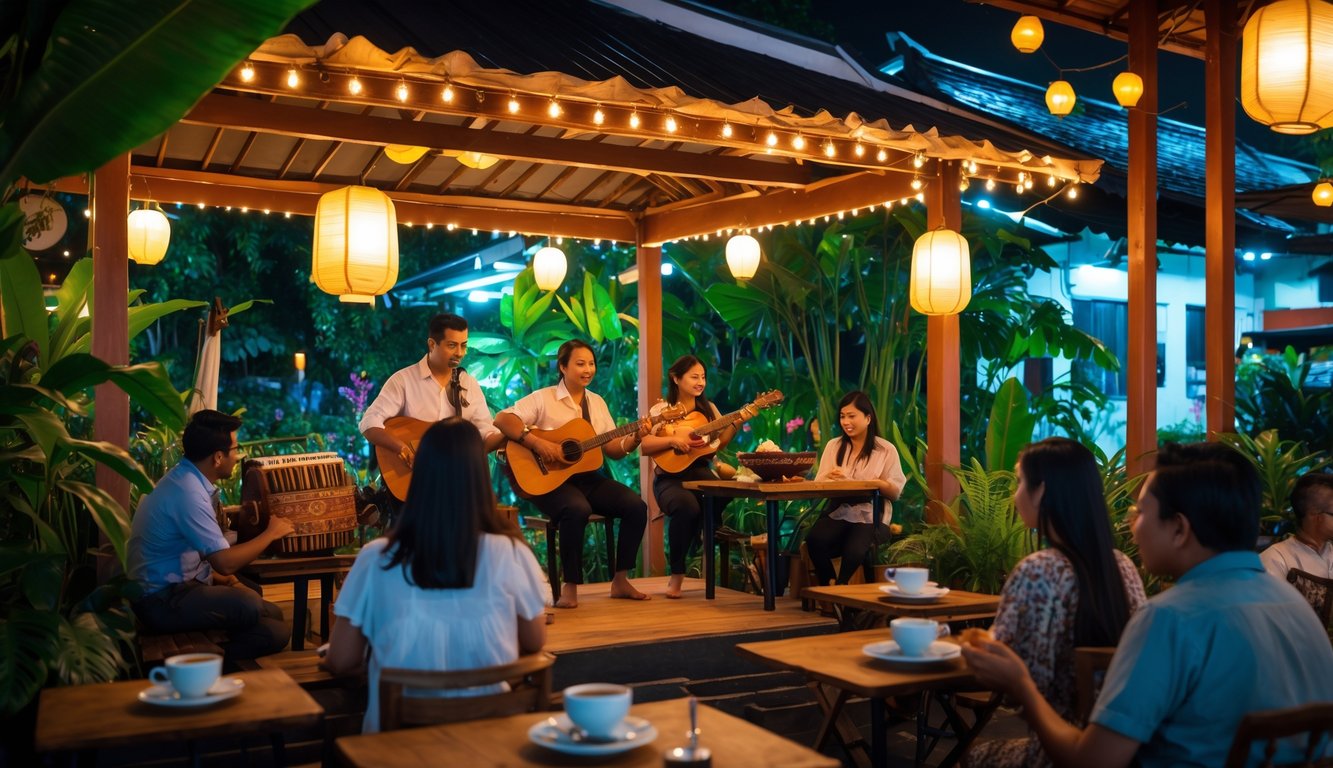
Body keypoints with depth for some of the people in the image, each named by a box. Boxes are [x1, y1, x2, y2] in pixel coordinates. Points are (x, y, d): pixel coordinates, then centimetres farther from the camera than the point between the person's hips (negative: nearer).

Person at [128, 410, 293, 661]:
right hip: (162, 602, -10)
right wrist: (271, 533, -8)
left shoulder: (186, 479, 9)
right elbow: (225, 562, -22)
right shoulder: (188, 492, -21)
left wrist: (227, 580, 2)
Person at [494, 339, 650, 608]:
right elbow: (502, 419, -16)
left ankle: (620, 580, -2)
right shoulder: (543, 398, -4)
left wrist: (635, 438, -8)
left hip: (589, 477, 6)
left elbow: (613, 450, 12)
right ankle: (569, 587, -21)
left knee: (636, 506, -14)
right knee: (577, 509, -37)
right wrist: (536, 442, -27)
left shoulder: (597, 402, 14)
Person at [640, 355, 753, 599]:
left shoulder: (708, 408, 14)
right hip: (670, 477, -3)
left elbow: (720, 442, 7)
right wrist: (673, 440, -22)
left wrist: (738, 422, -6)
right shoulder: (661, 410, 1)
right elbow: (645, 446, -9)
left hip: (700, 472, 3)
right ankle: (677, 573, -13)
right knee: (687, 505, -36)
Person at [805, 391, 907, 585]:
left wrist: (873, 482, -17)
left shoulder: (886, 450, 6)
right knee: (814, 540, -30)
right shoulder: (834, 446, 15)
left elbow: (895, 492, 2)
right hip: (837, 513, 3)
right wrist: (833, 478, -16)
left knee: (854, 551, -33)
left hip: (870, 517, -2)